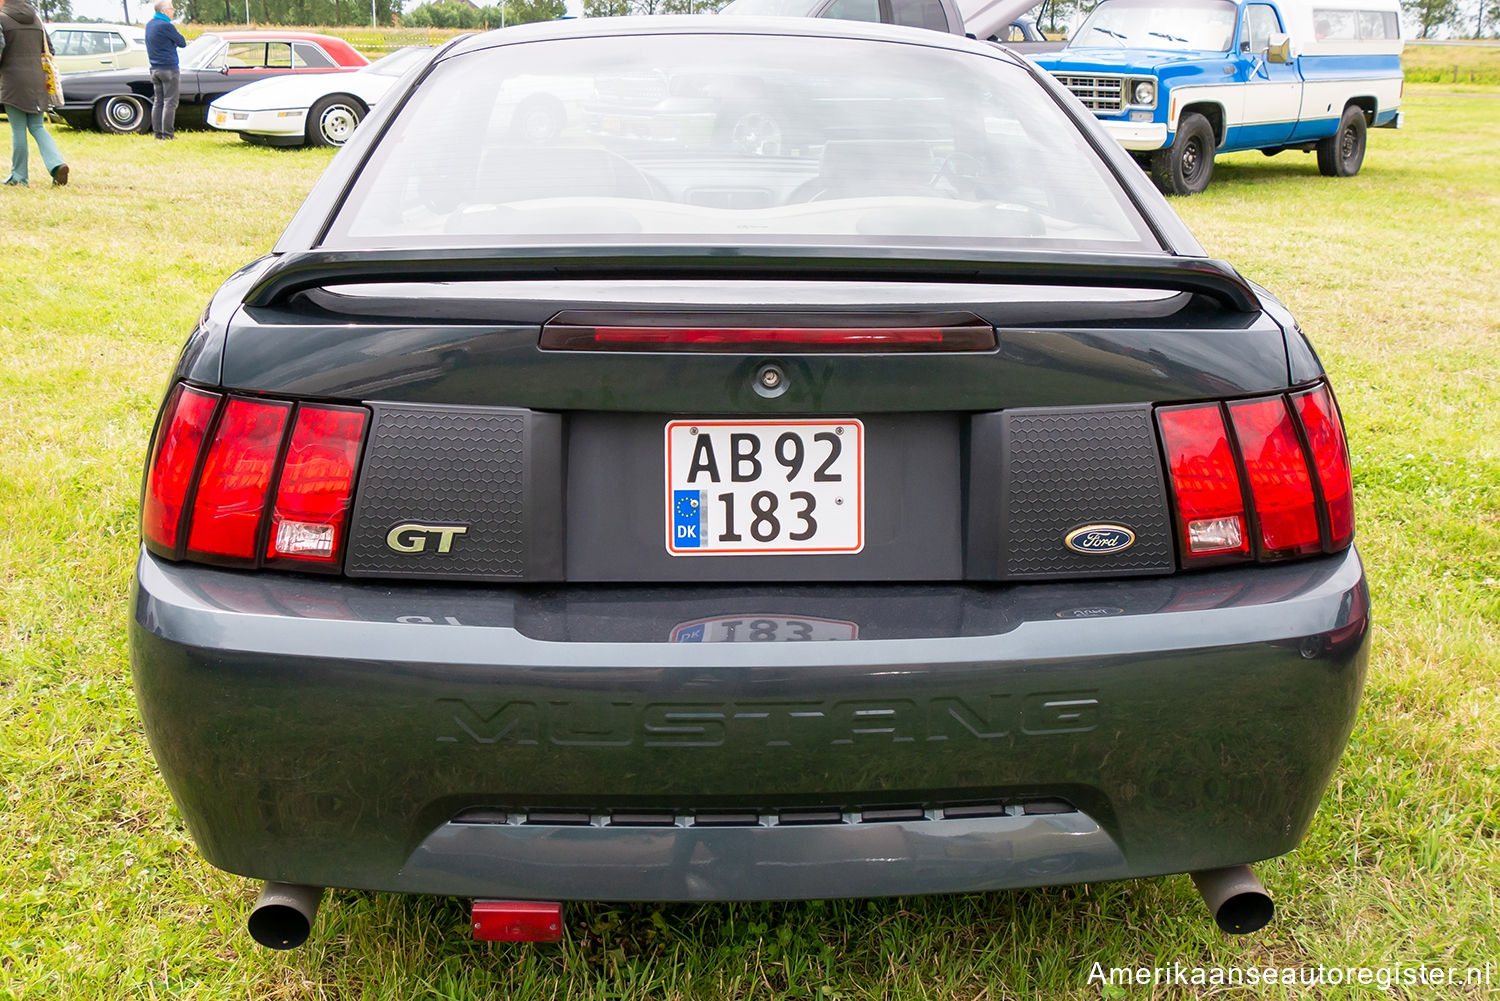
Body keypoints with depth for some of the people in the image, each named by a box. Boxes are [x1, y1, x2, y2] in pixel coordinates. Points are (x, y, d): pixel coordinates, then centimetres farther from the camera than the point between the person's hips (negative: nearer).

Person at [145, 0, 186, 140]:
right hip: (169, 68, -8)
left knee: (158, 101, 10)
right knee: (170, 102, -6)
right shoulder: (166, 26, -15)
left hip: (155, 69, 8)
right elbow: (182, 42, -7)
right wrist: (177, 41, 12)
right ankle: (167, 134, -9)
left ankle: (157, 132, 9)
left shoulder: (149, 24, 12)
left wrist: (173, 42, 2)